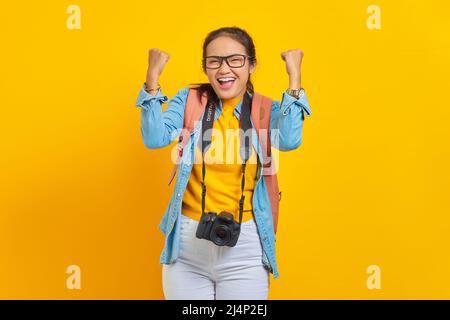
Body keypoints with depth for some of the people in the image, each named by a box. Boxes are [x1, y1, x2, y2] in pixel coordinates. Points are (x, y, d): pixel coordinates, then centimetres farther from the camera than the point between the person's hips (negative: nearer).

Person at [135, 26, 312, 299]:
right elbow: (154, 139, -13)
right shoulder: (189, 101, 2)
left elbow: (289, 140, -20)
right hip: (187, 243, 1)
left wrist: (294, 77, -18)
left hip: (244, 246, 0)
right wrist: (153, 77, -20)